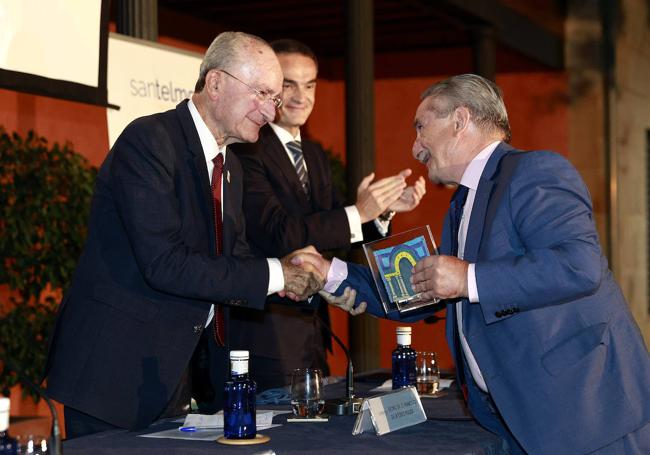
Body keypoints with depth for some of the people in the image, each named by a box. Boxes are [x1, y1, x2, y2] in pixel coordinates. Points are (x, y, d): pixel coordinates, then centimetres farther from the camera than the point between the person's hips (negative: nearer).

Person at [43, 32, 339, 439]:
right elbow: (165, 263, -24)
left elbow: (235, 258, 13)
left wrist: (322, 280, -4)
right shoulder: (149, 140, -15)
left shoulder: (231, 167, 13)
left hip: (182, 369, 8)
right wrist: (272, 274, -19)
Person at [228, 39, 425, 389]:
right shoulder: (246, 151, -14)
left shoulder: (316, 156, 15)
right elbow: (277, 234, -22)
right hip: (266, 332, -9)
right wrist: (358, 213, -24)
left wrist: (384, 208, -2)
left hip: (312, 329, 9)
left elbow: (334, 231, 15)